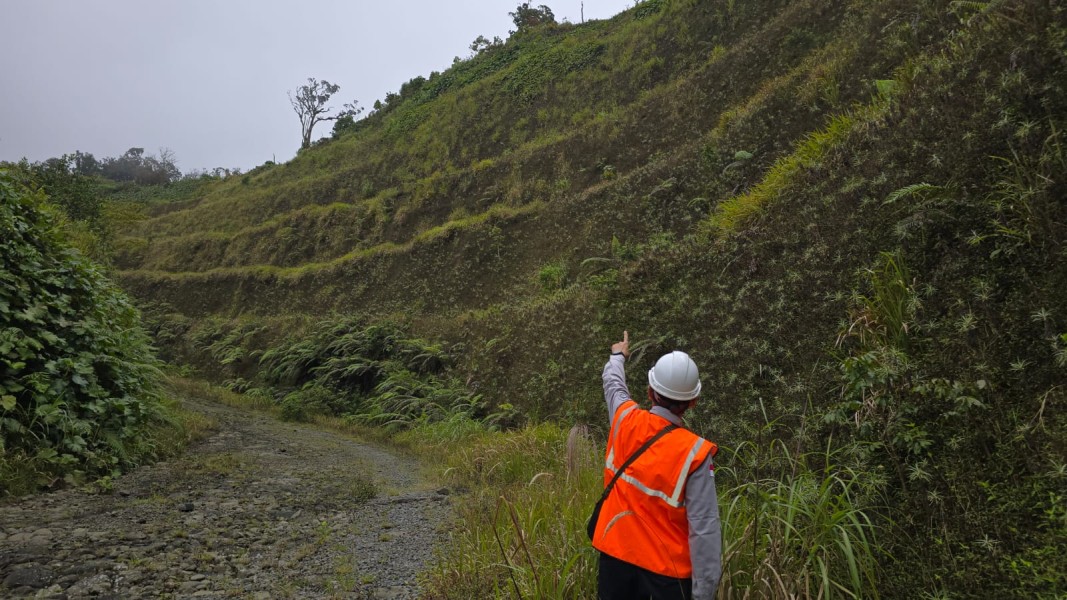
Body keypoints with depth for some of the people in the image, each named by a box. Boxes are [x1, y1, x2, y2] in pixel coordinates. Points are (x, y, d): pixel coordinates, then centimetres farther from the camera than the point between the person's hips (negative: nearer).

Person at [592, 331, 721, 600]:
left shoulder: (626, 420, -9)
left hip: (616, 555, 4)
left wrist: (618, 356, 36)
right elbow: (704, 530, -21)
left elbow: (613, 383, 15)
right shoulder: (695, 452, -21)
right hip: (667, 568, -4)